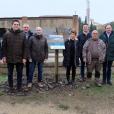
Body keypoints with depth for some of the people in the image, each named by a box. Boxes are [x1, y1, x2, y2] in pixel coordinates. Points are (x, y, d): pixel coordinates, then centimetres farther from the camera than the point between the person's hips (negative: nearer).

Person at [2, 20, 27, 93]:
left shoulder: (22, 35, -1)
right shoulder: (7, 34, -1)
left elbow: (25, 47, -1)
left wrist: (24, 57, -6)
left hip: (20, 59, 0)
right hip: (9, 58, 0)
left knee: (20, 73, 10)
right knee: (10, 74, 10)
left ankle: (19, 86, 24)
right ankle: (11, 87, 25)